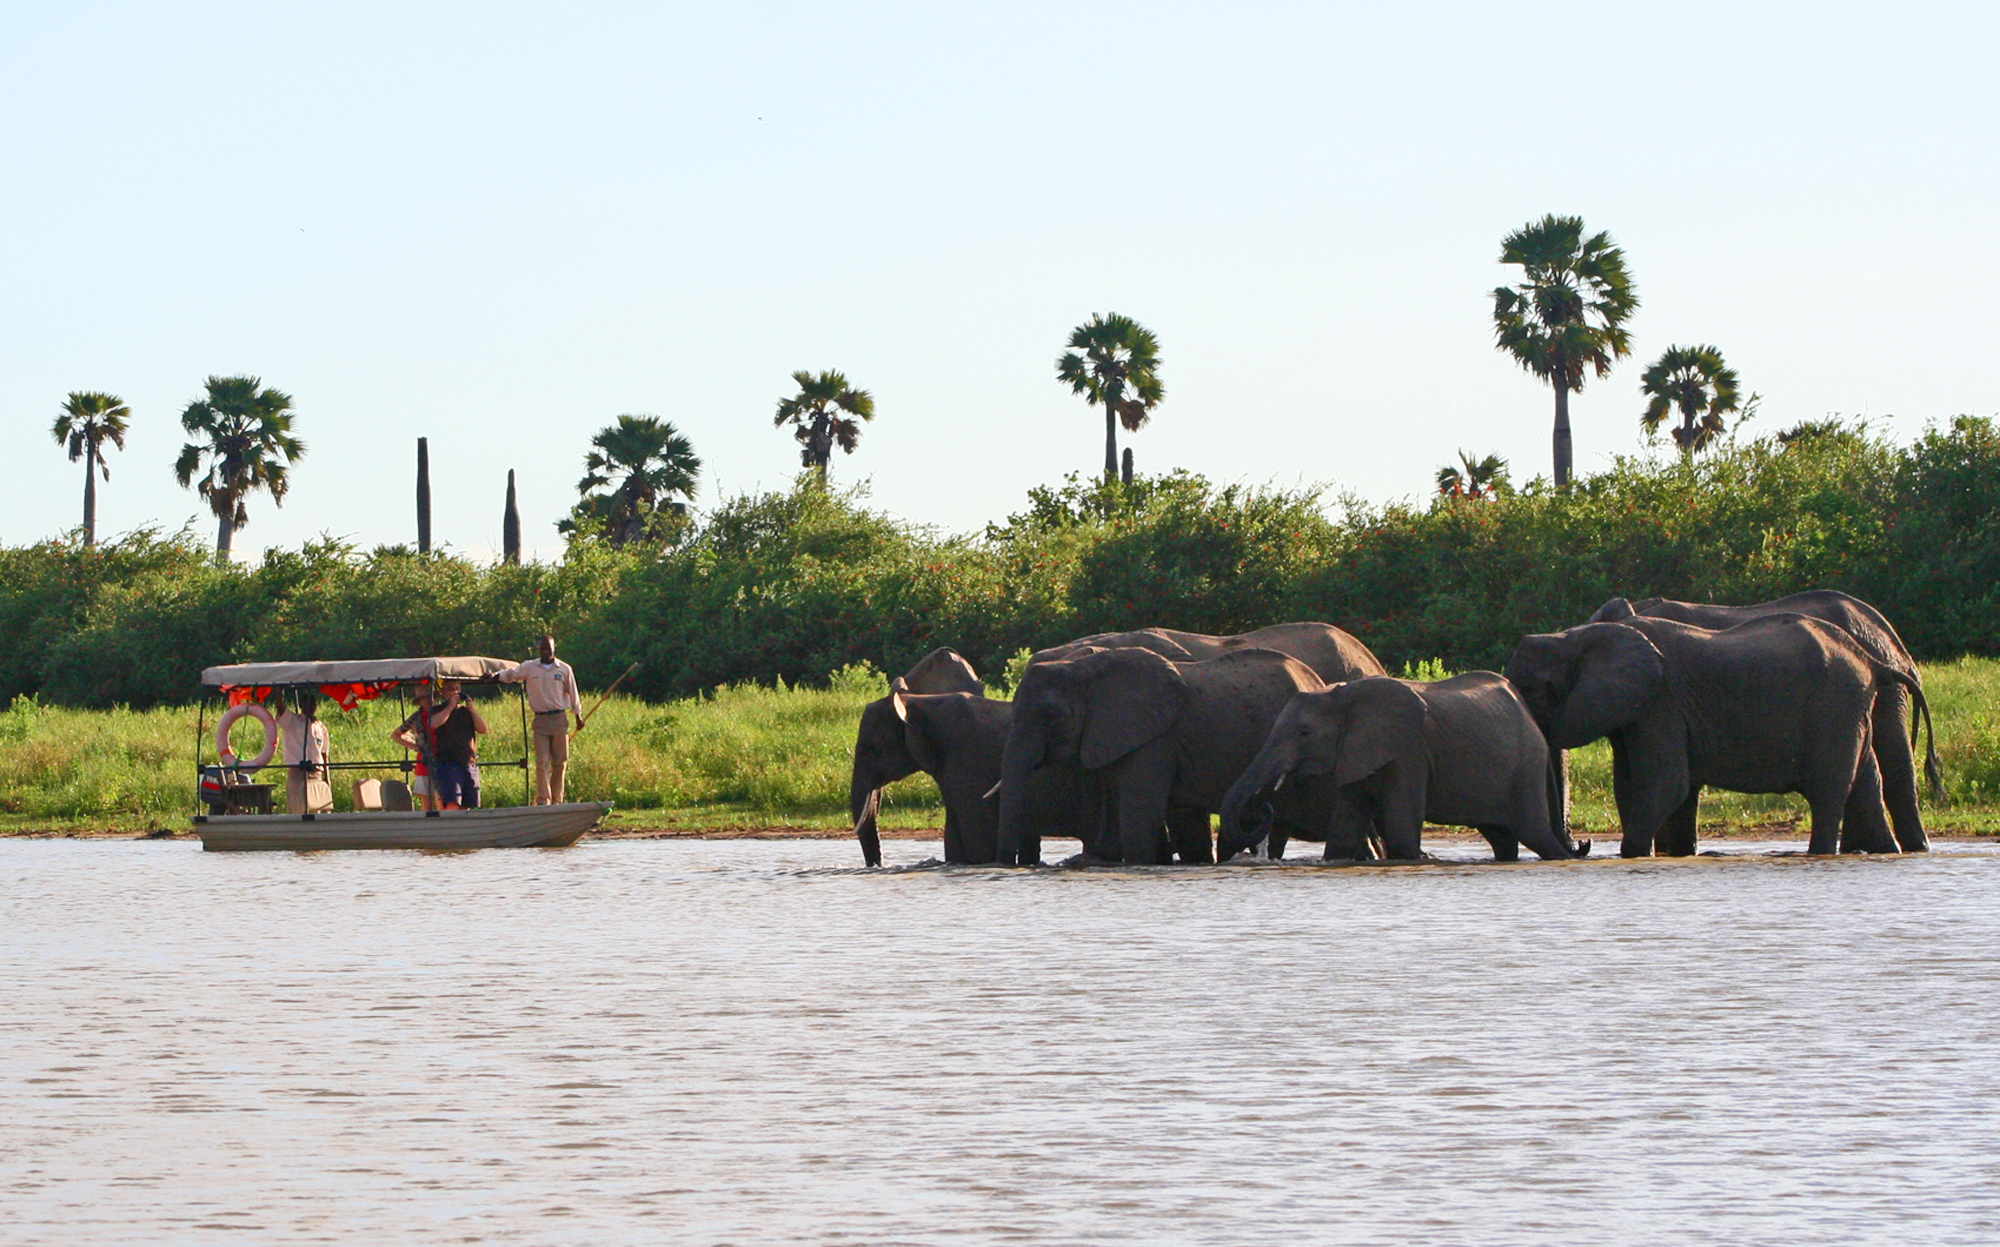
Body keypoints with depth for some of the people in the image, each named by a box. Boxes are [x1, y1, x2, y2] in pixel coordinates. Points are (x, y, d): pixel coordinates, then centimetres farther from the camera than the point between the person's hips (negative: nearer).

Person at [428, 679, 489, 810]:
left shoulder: (466, 711, 19)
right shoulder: (439, 711, 5)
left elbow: (483, 730, 8)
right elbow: (434, 723, -18)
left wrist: (473, 711, -4)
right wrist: (450, 706, -11)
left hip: (470, 764, 5)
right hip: (447, 764, -5)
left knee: (465, 806, 5)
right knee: (452, 804, -20)